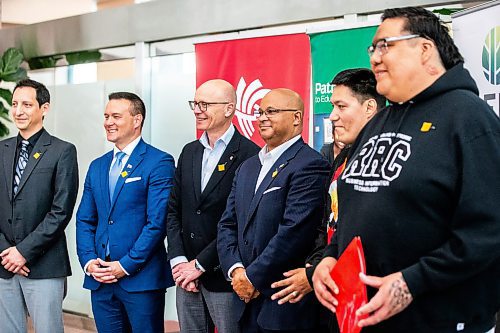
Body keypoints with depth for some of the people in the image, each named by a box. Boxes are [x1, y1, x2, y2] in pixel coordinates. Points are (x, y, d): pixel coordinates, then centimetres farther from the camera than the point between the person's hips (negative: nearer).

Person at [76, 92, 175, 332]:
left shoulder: (159, 163, -6)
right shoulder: (97, 166, 15)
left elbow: (157, 222, -12)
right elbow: (85, 220, 14)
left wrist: (126, 265, -15)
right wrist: (88, 261, -1)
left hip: (142, 279, -6)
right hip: (100, 279, 6)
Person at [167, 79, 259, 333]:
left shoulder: (249, 155, -12)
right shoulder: (189, 152, 12)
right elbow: (173, 209, 10)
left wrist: (200, 264, -13)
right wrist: (178, 260, -2)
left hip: (223, 276, -6)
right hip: (187, 275, 6)